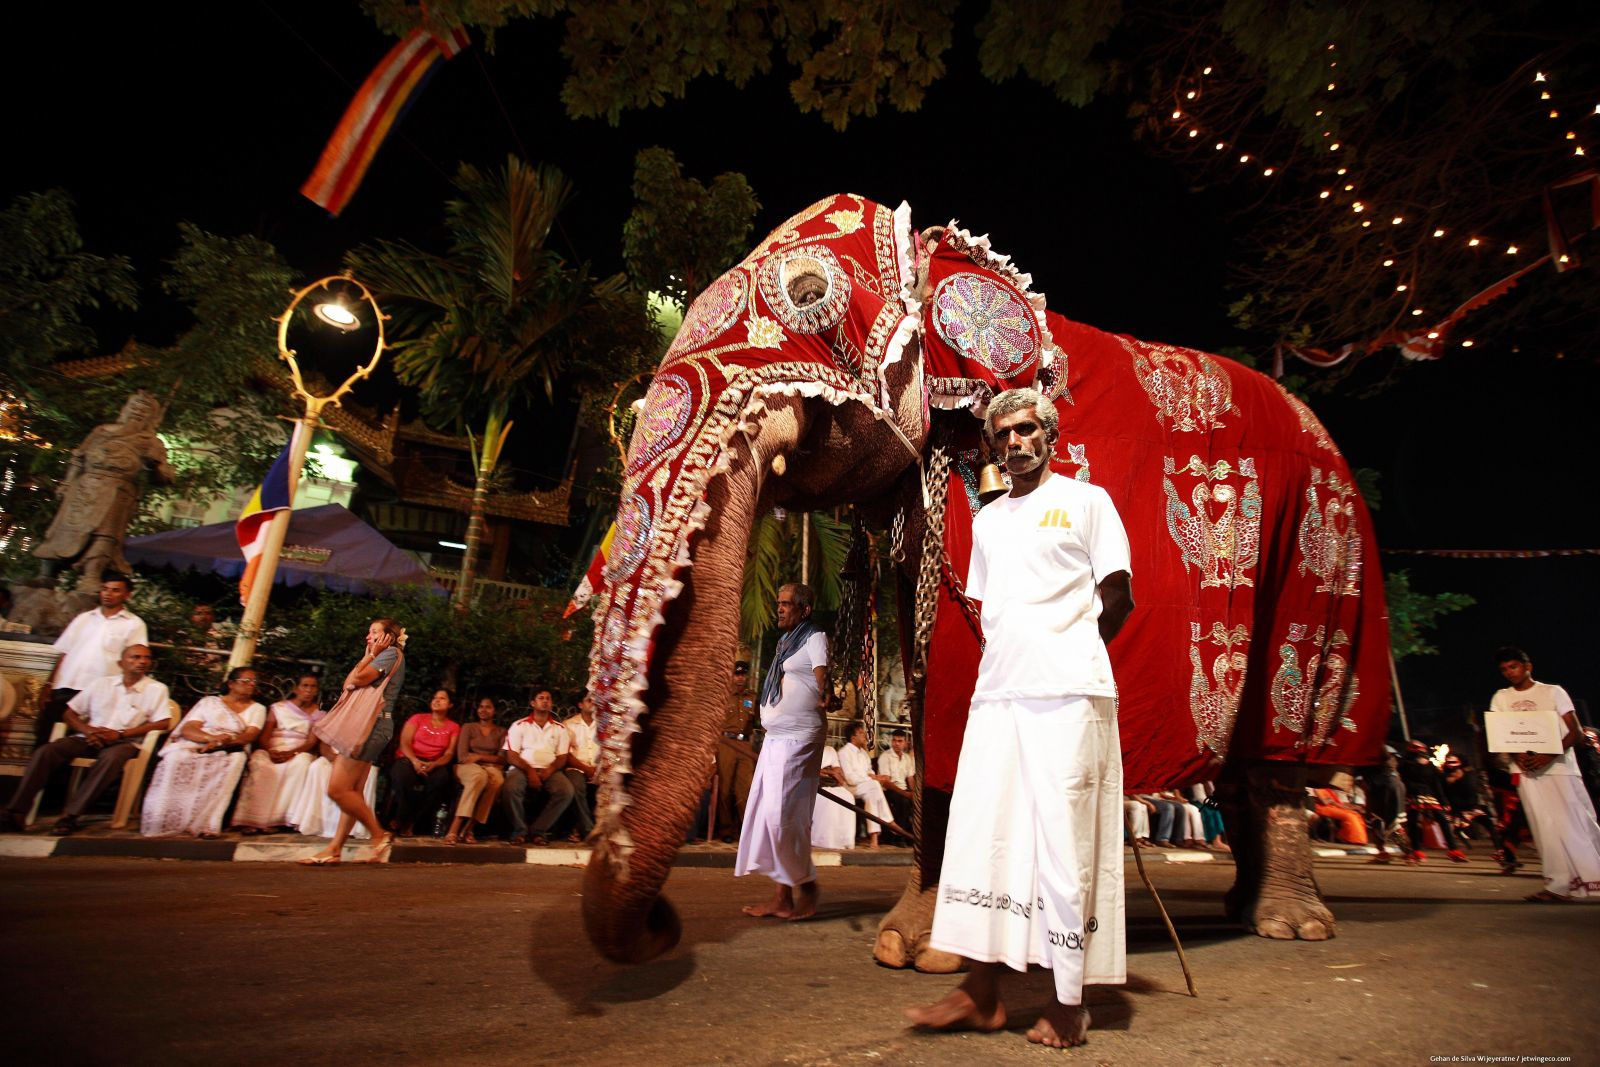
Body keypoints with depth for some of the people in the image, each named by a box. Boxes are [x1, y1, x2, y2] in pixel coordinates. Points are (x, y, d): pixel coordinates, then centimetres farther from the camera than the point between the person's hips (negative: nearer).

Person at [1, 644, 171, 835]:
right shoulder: (101, 683, 13)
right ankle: (17, 811, -18)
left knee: (111, 758, -37)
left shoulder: (157, 689, 2)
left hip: (124, 742, -4)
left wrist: (119, 734, -14)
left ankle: (70, 815, -30)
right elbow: (70, 713, 14)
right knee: (44, 751, -21)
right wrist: (87, 730, -7)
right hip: (87, 739, 4)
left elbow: (163, 723, -8)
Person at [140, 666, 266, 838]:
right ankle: (162, 822, -29)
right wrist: (212, 737, -17)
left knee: (236, 759, -36)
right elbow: (187, 729, 5)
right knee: (177, 757, -33)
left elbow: (250, 735, 0)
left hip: (230, 750, -1)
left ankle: (205, 823, -38)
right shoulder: (208, 702, 18)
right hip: (194, 746, 1)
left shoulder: (257, 709, 17)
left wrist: (226, 740, -21)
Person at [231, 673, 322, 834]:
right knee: (260, 764, -33)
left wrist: (291, 753, -19)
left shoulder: (318, 713, 11)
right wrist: (270, 752, -18)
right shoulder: (278, 708, 14)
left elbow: (312, 741, -1)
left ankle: (275, 820, -32)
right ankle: (250, 819, -33)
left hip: (299, 752, -1)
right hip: (272, 750, 1)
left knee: (300, 763, -35)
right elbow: (263, 736, 3)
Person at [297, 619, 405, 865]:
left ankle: (380, 836, -7)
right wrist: (367, 656, 17)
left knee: (337, 789, -12)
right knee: (353, 791, 5)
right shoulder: (381, 658, 27)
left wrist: (370, 655, 0)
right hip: (363, 725, 10)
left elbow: (359, 679, -14)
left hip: (370, 725, -10)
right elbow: (348, 683, 18)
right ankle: (334, 849, 4)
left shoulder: (391, 653, -3)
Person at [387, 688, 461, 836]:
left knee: (442, 776, -35)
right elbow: (404, 743, -2)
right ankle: (402, 817, -15)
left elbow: (449, 753, 1)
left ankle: (411, 821, -18)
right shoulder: (418, 718, 9)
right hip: (408, 760, -1)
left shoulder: (454, 727, 10)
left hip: (433, 764, 1)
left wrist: (433, 764, -22)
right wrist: (415, 761, -22)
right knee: (403, 772, -38)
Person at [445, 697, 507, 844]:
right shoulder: (468, 727, 14)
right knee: (480, 775, -41)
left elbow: (502, 759, 5)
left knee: (497, 780, -38)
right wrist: (491, 758, -8)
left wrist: (479, 757, -7)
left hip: (491, 768, 2)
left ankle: (468, 828, -35)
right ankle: (454, 829, -44)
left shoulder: (501, 732, 17)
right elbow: (462, 756, 1)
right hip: (468, 767, -1)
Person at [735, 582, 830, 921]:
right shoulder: (786, 640, 19)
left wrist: (823, 697, -35)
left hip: (798, 739, -9)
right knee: (769, 814, 8)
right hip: (775, 737, 9)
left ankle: (806, 890, 8)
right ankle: (781, 898, 16)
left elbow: (821, 674, -19)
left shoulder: (815, 638, -4)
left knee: (783, 814, -9)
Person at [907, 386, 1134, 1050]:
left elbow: (1118, 597, 3)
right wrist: (1008, 662, 10)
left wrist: (1068, 652, 10)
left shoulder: (1086, 500, 5)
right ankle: (981, 994, 13)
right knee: (977, 834, 3)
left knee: (1065, 844, -1)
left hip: (1068, 696, -5)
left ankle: (1070, 1004, 13)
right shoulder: (987, 519, 20)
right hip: (995, 695, 6)